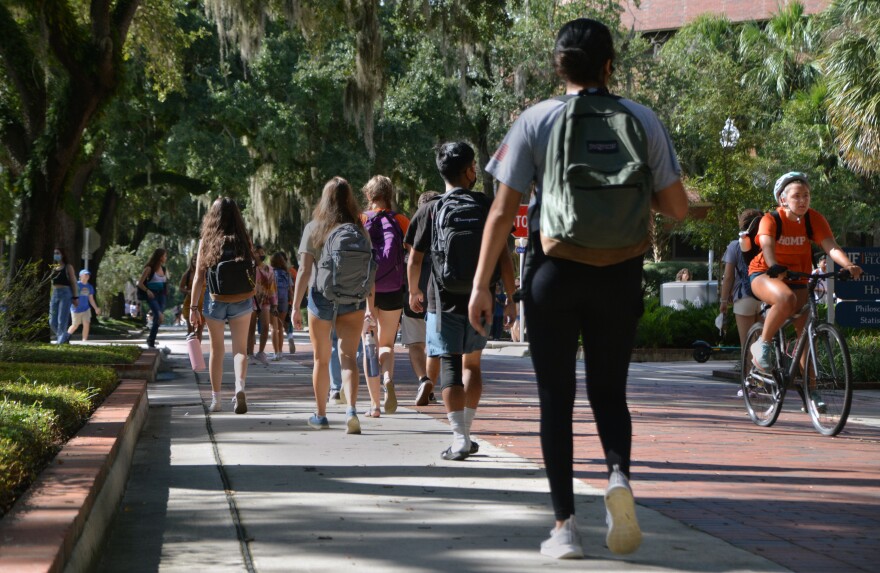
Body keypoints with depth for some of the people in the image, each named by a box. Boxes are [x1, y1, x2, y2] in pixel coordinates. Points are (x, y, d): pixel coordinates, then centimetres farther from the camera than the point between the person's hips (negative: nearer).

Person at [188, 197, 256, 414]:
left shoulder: (207, 242, -6)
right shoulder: (243, 241, -5)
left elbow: (199, 278, -6)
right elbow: (252, 273, 0)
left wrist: (194, 307, -1)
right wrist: (253, 301, 13)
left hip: (215, 302, 0)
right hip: (242, 303, 0)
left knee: (217, 350, 13)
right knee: (240, 348, 5)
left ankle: (216, 399, 17)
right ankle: (240, 386, -20)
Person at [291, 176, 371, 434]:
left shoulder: (313, 229, -5)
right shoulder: (359, 230, -3)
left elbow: (304, 271, -8)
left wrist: (295, 307, -4)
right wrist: (372, 307, 2)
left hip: (321, 297, 0)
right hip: (353, 300, 0)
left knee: (321, 359, 13)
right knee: (348, 356, -2)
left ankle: (320, 415, 24)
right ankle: (351, 409, -24)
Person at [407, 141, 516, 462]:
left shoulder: (430, 211, -3)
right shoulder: (488, 207, 0)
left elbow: (415, 259, -1)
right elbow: (503, 258, -3)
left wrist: (414, 292, 17)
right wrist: (511, 299, 5)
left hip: (444, 302, -2)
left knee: (450, 366, -4)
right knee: (472, 363, 19)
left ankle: (459, 438, -15)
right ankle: (465, 432, 24)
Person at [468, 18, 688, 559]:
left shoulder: (535, 121, -3)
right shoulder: (642, 120, 1)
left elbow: (503, 211, -6)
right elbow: (677, 207, 1)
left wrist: (481, 284, -2)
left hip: (554, 271, -1)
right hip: (620, 274, 1)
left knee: (556, 400, 7)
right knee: (609, 391, 15)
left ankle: (565, 525, 5)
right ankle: (619, 475, -13)